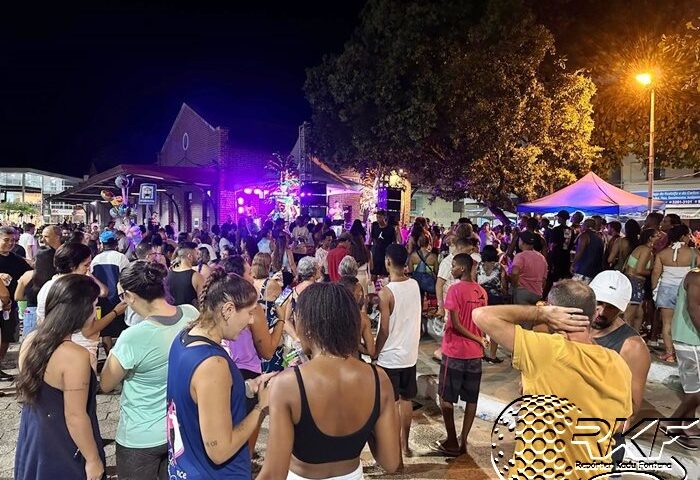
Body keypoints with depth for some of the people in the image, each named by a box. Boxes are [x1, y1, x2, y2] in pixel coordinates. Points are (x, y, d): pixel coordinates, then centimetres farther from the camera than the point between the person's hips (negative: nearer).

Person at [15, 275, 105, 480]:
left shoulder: (30, 340, -5)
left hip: (32, 440, 8)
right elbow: (75, 417, -23)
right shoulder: (75, 356, -29)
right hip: (63, 451, -7)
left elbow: (32, 391, 8)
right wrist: (93, 459, -13)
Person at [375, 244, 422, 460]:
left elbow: (384, 331, -18)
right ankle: (405, 443, 31)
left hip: (390, 356, -6)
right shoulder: (415, 285, -2)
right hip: (410, 353, 6)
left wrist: (374, 353, -6)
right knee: (406, 400, 18)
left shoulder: (386, 292, -20)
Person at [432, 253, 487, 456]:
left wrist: (477, 339, -8)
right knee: (471, 399, 11)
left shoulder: (455, 290, -15)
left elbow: (455, 324, -17)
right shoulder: (481, 292, 6)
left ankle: (452, 442, 9)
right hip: (475, 353, 7)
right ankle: (463, 441, 17)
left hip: (454, 352, -6)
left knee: (446, 398, 6)